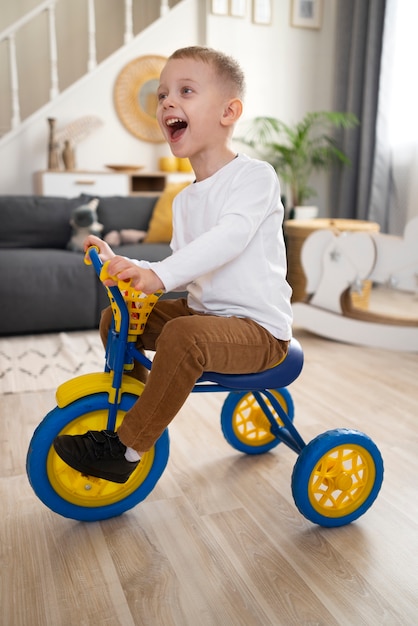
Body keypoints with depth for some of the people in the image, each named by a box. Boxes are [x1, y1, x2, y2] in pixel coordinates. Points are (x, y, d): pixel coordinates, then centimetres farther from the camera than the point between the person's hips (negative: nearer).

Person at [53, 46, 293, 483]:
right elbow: (185, 272, 12)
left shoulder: (254, 175, -11)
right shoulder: (185, 200, 13)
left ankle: (126, 448, -18)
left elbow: (230, 237, -30)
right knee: (115, 318, 5)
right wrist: (123, 266, -2)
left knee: (183, 336, -35)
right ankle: (132, 406, 21)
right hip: (202, 309, 8)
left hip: (258, 328, -8)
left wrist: (158, 274, -41)